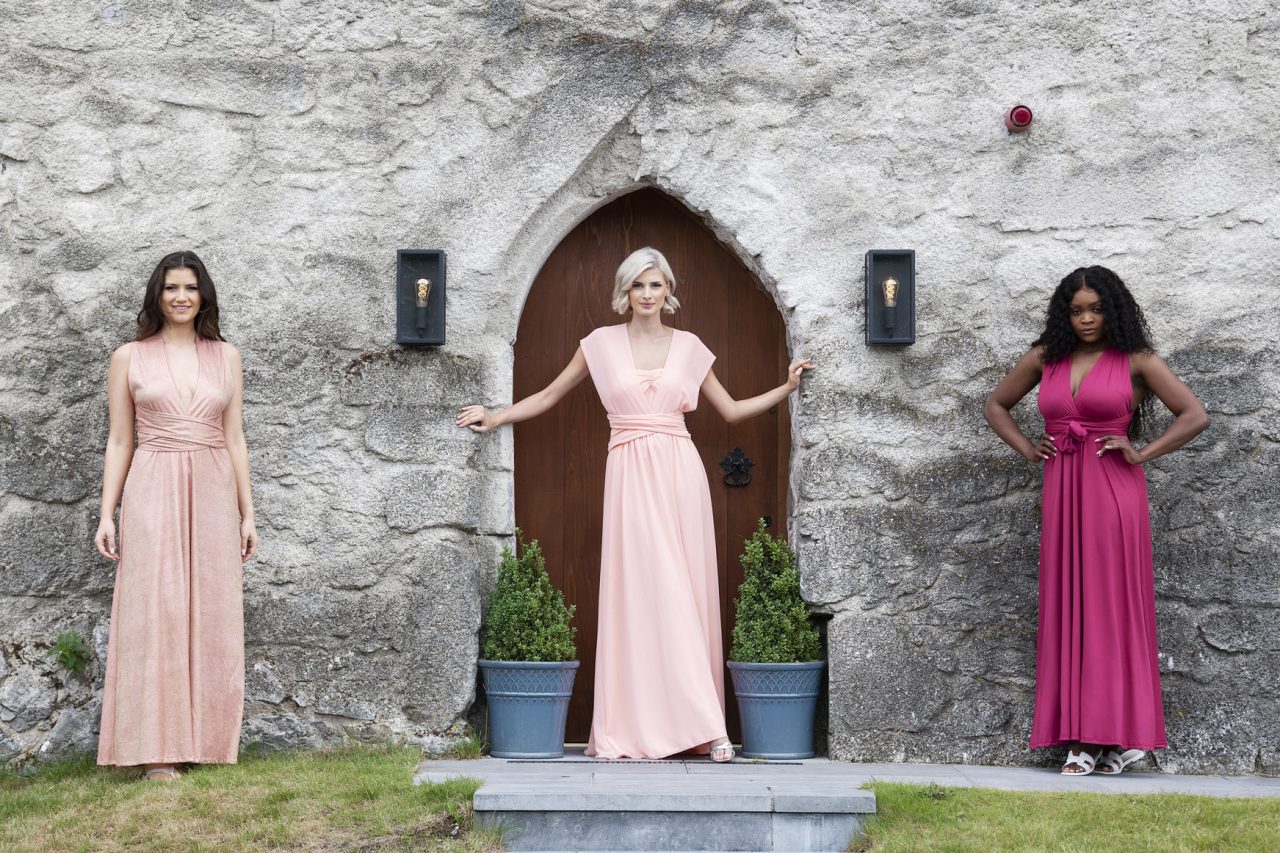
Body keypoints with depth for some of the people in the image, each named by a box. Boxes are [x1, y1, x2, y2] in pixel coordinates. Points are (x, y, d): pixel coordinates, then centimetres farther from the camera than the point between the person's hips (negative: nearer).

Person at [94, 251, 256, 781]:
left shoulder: (225, 357, 11)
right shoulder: (129, 358, 6)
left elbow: (235, 438, 11)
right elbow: (119, 442, 6)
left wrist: (247, 514, 8)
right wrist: (107, 514, 0)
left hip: (213, 495, 2)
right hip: (153, 495, -2)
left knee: (212, 617, 3)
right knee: (153, 615, -4)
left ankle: (206, 744, 11)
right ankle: (157, 751, -1)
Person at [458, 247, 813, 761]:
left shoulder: (688, 347, 10)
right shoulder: (602, 343, 6)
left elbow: (731, 410, 16)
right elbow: (549, 396, 14)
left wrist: (788, 387, 10)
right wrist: (496, 417, 6)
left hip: (680, 472, 1)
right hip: (630, 475, -1)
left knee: (685, 593, 1)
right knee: (638, 591, -5)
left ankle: (697, 723, 3)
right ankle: (636, 726, -1)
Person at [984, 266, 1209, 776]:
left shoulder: (1136, 360, 0)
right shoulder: (1044, 358, 10)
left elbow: (1195, 415, -4)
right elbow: (995, 405, 23)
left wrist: (1141, 454, -7)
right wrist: (1026, 449, 9)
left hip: (1113, 491, -4)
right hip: (1061, 491, 4)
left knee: (1113, 602, -3)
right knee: (1068, 606, 2)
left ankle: (1119, 733, 2)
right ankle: (1080, 739, 4)